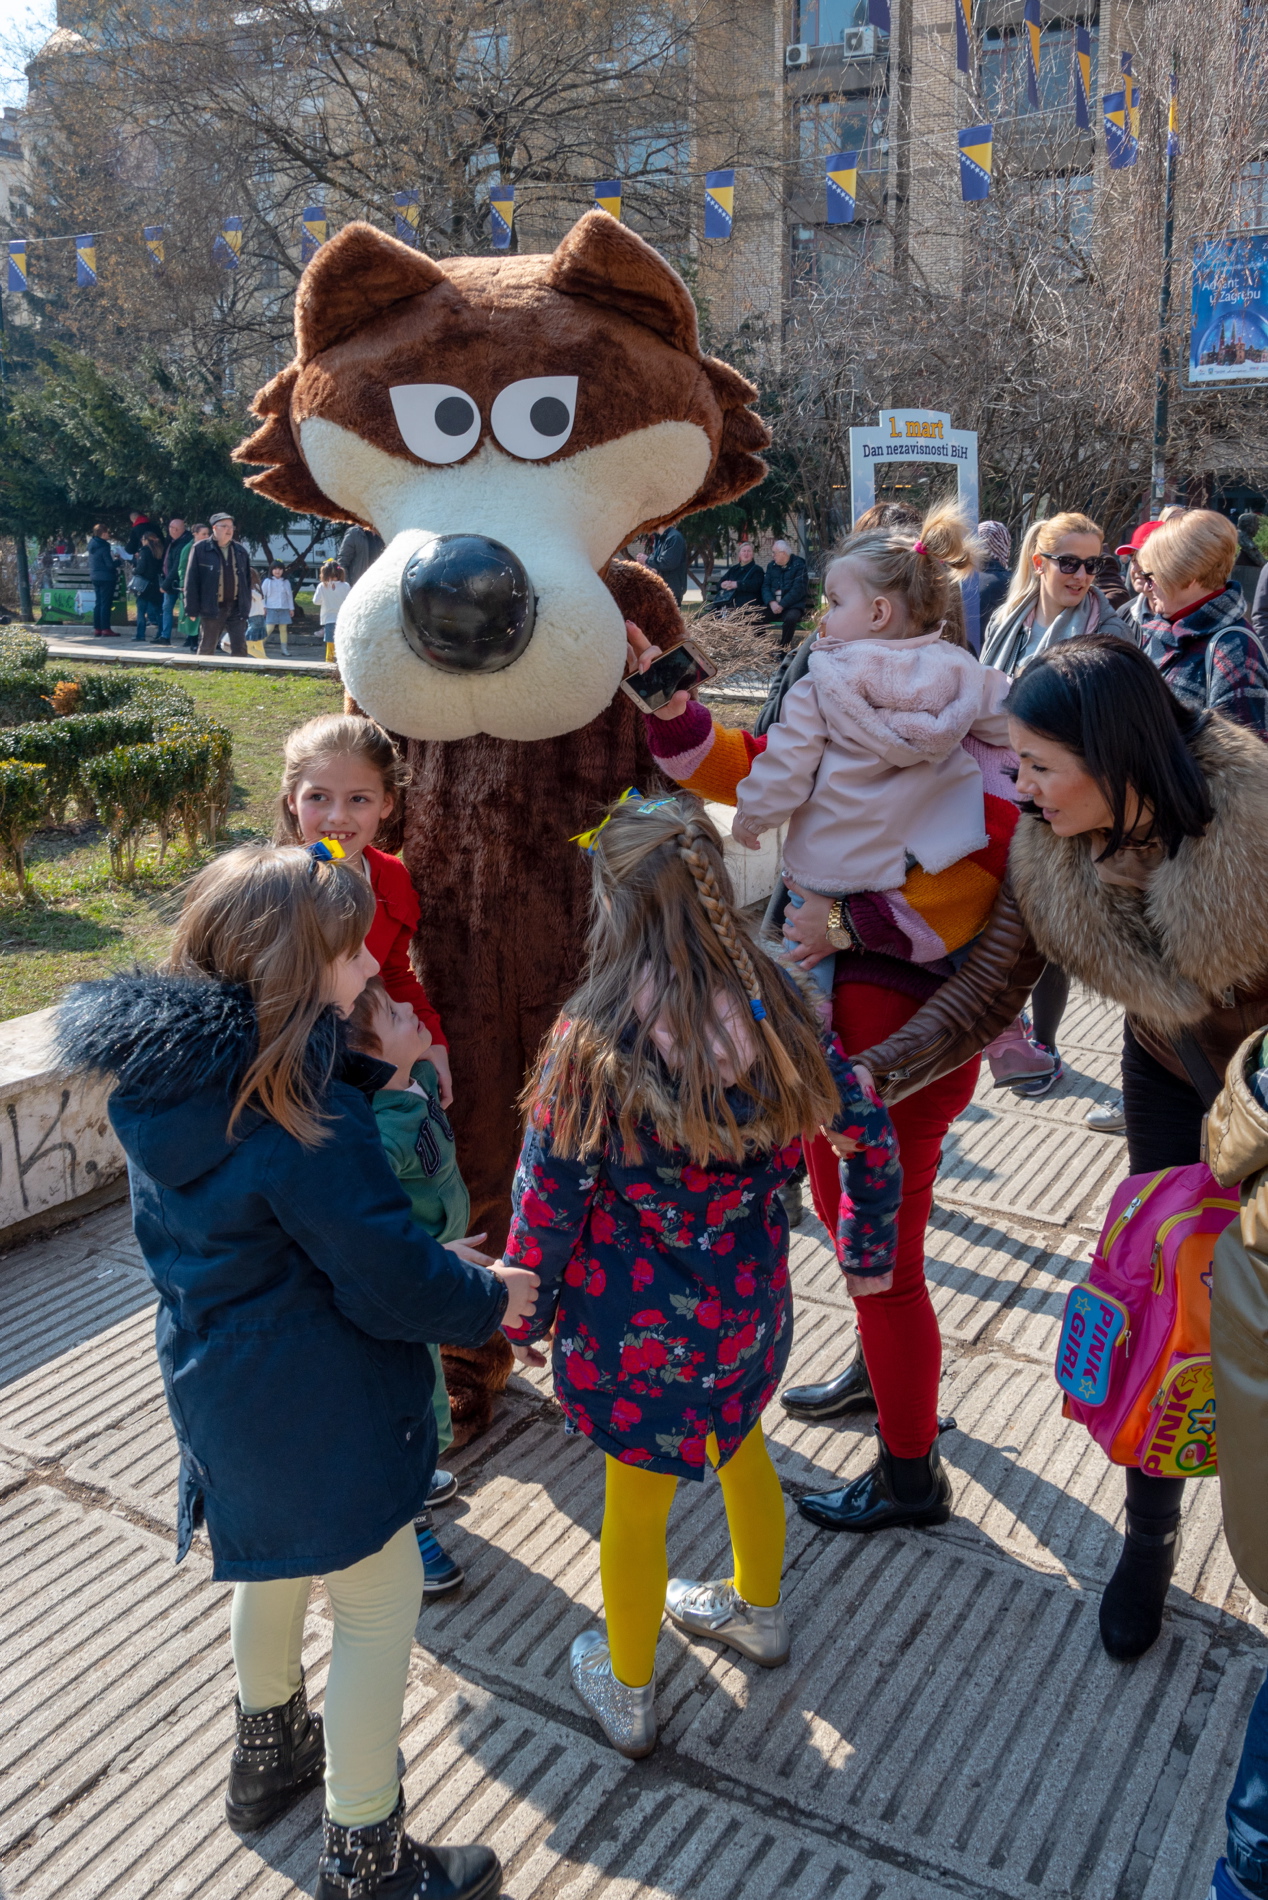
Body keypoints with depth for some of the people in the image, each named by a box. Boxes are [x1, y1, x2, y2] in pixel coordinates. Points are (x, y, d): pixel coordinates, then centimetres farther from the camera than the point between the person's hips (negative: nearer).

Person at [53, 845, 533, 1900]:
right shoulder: (302, 1121, -31)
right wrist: (491, 1297, -6)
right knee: (379, 1601, 10)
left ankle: (269, 1749, 54)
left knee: (277, 1563, 30)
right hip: (312, 1407, -9)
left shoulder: (174, 1079, -5)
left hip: (217, 1375, 9)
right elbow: (394, 1279, -24)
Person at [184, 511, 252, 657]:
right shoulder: (200, 549, -2)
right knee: (206, 649, 6)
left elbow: (247, 580, 13)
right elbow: (191, 580, -4)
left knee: (239, 648, 0)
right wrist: (192, 609, -8)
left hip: (236, 608, 3)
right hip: (211, 608, -3)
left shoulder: (240, 551, 10)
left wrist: (246, 607, 8)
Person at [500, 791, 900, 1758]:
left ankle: (629, 1693, 43)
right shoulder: (775, 1001, -12)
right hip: (749, 1304, 4)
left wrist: (525, 1314, 0)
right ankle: (758, 1609, 58)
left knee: (637, 1498, 18)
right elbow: (868, 1130, -4)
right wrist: (868, 1246, 12)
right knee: (740, 1447, 31)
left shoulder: (592, 1041, -24)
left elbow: (547, 1203, -17)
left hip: (633, 1320, -4)